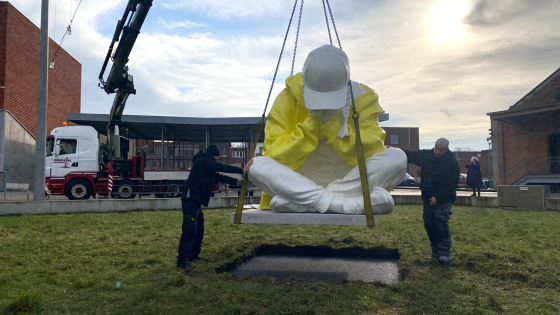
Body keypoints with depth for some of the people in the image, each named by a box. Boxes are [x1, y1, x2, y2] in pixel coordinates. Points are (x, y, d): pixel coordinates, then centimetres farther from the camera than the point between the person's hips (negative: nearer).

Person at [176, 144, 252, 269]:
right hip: (191, 199, -11)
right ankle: (182, 260, -11)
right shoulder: (203, 161, -9)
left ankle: (193, 255, 21)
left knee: (199, 230, 13)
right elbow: (223, 168, -16)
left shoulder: (205, 163, 22)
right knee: (190, 230, -13)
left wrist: (236, 181, 11)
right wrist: (242, 170, -14)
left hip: (195, 201, 11)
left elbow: (218, 176, 18)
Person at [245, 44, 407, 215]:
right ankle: (348, 204, -33)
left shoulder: (362, 99, -6)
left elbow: (372, 151, -15)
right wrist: (310, 127, -21)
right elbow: (275, 156, -13)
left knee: (397, 158, -24)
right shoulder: (288, 98, -9)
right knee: (257, 165, -28)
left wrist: (333, 127, -23)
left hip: (350, 183, 1)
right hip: (299, 183, -1)